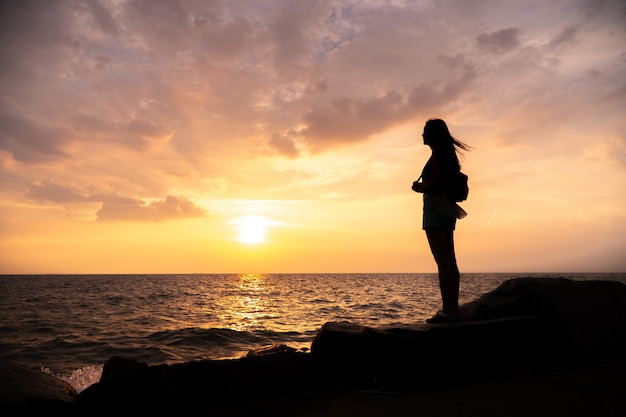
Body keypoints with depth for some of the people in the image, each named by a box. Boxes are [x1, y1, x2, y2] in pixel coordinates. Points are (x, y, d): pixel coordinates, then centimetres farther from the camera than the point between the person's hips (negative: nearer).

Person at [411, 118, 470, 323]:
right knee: (449, 261, 8)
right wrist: (423, 187, 16)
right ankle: (452, 308, 11)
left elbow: (437, 181, -18)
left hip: (436, 208, -10)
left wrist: (420, 188, -3)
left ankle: (449, 310, -14)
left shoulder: (438, 153, -7)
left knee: (443, 261, -13)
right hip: (447, 209, 10)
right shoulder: (449, 153, 20)